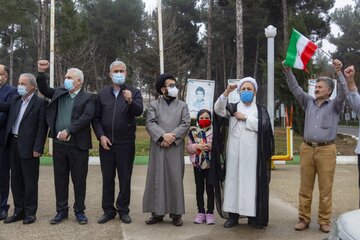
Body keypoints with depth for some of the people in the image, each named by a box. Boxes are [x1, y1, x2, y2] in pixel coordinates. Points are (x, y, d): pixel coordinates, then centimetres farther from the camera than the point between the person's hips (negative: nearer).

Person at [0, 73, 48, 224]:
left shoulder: (40, 103, -7)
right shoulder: (15, 101, 13)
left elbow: (42, 127, -11)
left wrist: (38, 148, -15)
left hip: (28, 147, -6)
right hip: (13, 144, 6)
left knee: (30, 181, 3)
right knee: (16, 180, 13)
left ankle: (30, 213, 15)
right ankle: (19, 211, 24)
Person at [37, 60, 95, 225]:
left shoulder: (87, 98, -4)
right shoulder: (59, 93, 12)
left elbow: (87, 117, -17)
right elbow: (44, 89, 13)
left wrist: (68, 131, -23)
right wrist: (41, 73, -4)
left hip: (78, 145, -4)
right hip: (59, 143, 5)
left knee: (79, 179, 5)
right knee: (60, 178, 10)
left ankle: (79, 211, 17)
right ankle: (61, 211, 22)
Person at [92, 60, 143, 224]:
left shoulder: (134, 93, 2)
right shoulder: (102, 94, 9)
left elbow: (139, 112, -16)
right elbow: (96, 118, 7)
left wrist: (130, 101, -35)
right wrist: (101, 136, -6)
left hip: (126, 143, -2)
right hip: (106, 142, 2)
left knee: (125, 178, 5)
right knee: (107, 178, 9)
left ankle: (123, 210, 18)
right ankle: (108, 210, 20)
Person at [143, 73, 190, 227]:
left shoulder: (182, 105, 11)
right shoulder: (153, 105, 9)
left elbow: (185, 124, -2)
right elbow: (150, 123, -5)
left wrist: (172, 137, -13)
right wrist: (163, 135, -19)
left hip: (175, 148, 0)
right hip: (158, 148, 0)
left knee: (175, 179, 1)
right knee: (157, 179, 3)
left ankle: (176, 213, 9)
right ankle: (157, 212, 11)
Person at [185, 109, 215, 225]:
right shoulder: (193, 131, 4)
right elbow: (188, 147, 0)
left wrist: (211, 146, -20)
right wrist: (197, 146, -17)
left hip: (210, 164, -2)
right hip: (197, 164, 2)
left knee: (210, 188, 3)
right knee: (199, 188, 9)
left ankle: (210, 213, 13)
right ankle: (201, 212, 19)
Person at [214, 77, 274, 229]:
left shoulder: (261, 110, 11)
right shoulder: (232, 108, 13)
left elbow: (264, 126, -7)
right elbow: (218, 109, -7)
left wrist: (245, 118, -7)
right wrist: (226, 92, -20)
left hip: (252, 153, -1)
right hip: (235, 152, 1)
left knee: (252, 182, -1)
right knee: (234, 180, 1)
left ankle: (253, 216, 7)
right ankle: (233, 215, 8)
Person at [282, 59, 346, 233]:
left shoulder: (334, 105, 5)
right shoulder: (309, 102, 13)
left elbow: (343, 93, -11)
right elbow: (295, 89, 9)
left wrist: (339, 73, -21)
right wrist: (288, 71, -1)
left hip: (326, 150, -3)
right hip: (307, 149, 3)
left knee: (325, 189, 3)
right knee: (305, 188, 6)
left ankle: (324, 221, 12)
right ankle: (304, 219, 14)